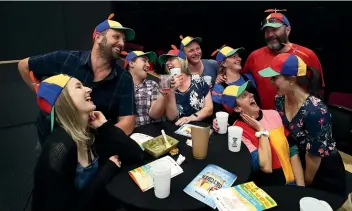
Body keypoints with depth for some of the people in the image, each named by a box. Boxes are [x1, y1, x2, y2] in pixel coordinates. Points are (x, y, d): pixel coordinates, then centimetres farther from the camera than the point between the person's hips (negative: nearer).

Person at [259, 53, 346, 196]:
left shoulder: (315, 111, -34)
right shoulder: (280, 99, -12)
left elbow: (314, 154, -23)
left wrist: (307, 182, -10)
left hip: (324, 170, -5)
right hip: (298, 162, 6)